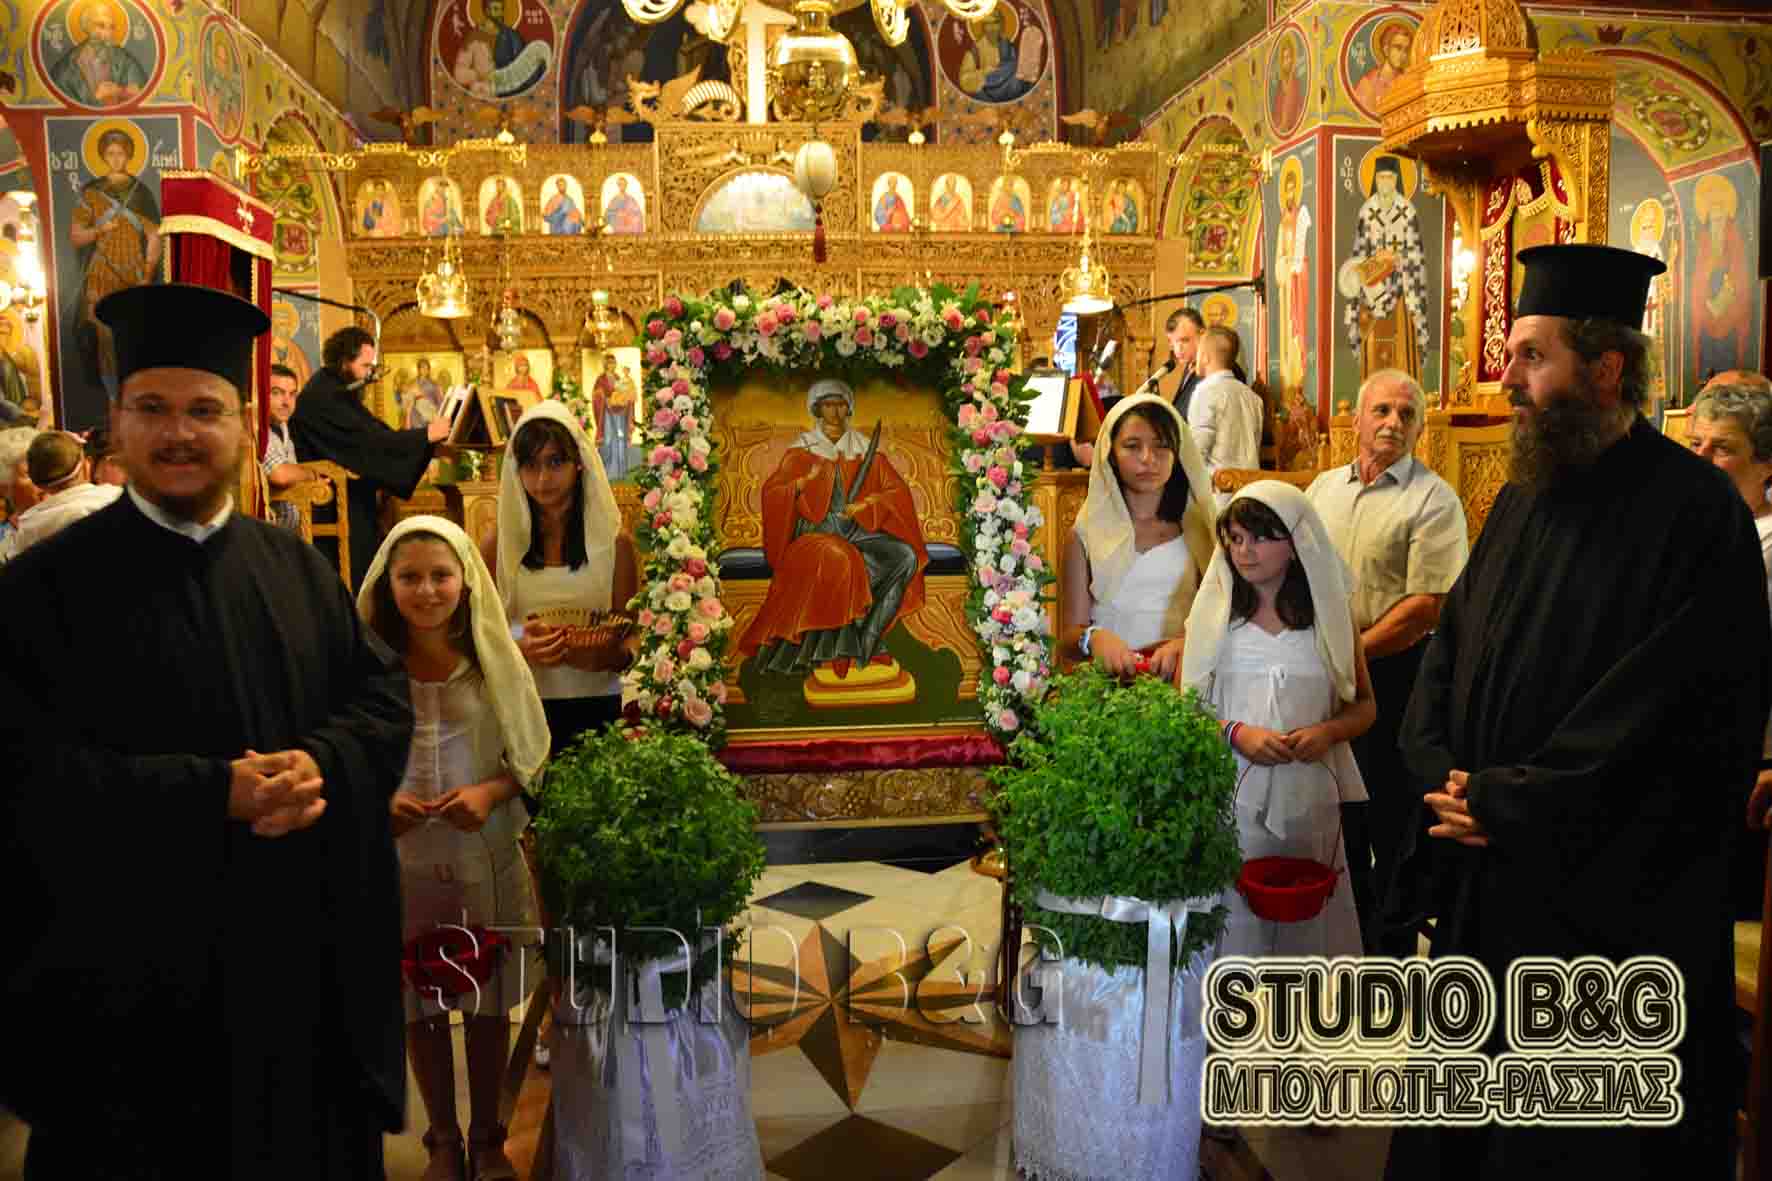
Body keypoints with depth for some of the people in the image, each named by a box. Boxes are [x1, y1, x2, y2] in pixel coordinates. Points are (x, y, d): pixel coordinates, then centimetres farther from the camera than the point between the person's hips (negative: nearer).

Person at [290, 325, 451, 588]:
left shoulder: (336, 391, 13)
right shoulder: (322, 396, -19)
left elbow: (377, 433, 11)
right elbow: (370, 440, -23)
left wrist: (431, 447, 0)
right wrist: (426, 434, -16)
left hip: (353, 504, 10)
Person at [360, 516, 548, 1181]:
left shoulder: (494, 657, -5)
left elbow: (532, 756, 2)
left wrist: (491, 792, -15)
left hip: (486, 857, 0)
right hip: (401, 860, 0)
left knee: (489, 1004, 12)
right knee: (420, 1006, 13)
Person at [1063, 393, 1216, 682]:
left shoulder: (1197, 527, 9)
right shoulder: (1086, 534, 8)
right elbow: (1069, 637, 7)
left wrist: (1187, 643, -15)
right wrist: (1093, 639, -16)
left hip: (1185, 675, 0)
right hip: (1113, 678, 0)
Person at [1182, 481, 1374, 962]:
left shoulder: (1330, 613, 6)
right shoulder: (1214, 609, 5)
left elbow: (1363, 704, 12)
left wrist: (1327, 732, -8)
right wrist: (1236, 733, -12)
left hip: (1308, 795, 1)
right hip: (1228, 794, -1)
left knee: (1305, 923, 6)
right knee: (1229, 922, -1)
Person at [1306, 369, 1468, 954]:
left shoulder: (1434, 501, -9)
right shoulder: (1323, 487, 10)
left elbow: (1427, 606, -16)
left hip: (1393, 673, -6)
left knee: (1391, 818, 4)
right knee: (1338, 815, 16)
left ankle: (1392, 946, 20)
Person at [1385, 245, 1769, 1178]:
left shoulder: (1694, 513, -14)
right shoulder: (1524, 498, 8)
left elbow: (1665, 711, -19)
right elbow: (1451, 644, 10)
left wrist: (1504, 804, -16)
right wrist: (1445, 775, -6)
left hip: (1607, 900, -6)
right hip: (1485, 878, 7)